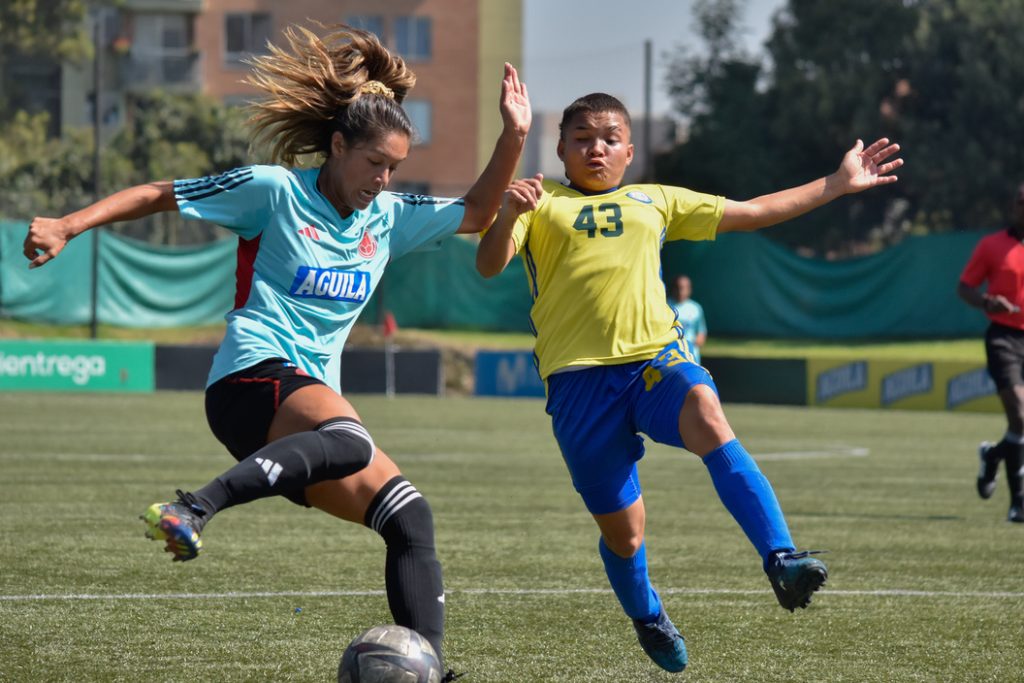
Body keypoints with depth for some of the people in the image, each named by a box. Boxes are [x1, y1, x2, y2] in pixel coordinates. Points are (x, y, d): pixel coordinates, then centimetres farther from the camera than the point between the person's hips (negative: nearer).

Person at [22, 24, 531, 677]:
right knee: (350, 441, -40)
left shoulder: (390, 217, 18)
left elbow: (476, 214, 25)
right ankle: (192, 509, -50)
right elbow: (158, 194, 3)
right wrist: (67, 226, -6)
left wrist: (514, 136, 11)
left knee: (412, 519, -3)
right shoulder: (275, 190, -1)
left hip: (313, 394, 8)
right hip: (255, 378, -8)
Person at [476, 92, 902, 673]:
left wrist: (837, 184, 29)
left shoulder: (654, 202, 23)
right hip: (580, 378, -1)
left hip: (657, 357, 1)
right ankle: (649, 620, 34)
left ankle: (781, 561, -43)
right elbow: (490, 265, -3)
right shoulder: (541, 204, 13)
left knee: (708, 419, -33)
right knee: (622, 529, 3)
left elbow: (753, 212, 29)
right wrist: (507, 213, -23)